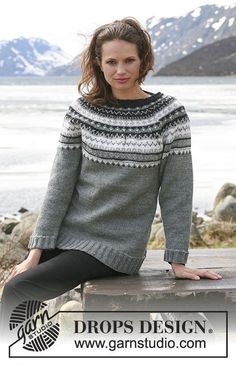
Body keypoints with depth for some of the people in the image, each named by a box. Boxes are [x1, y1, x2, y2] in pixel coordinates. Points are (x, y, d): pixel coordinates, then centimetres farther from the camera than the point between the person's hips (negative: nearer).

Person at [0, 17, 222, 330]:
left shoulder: (169, 114, -8)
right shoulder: (82, 111, 1)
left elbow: (176, 190, -7)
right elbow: (60, 183, 0)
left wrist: (178, 260, -8)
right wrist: (37, 251, -4)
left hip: (118, 246, -4)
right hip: (67, 234, 4)